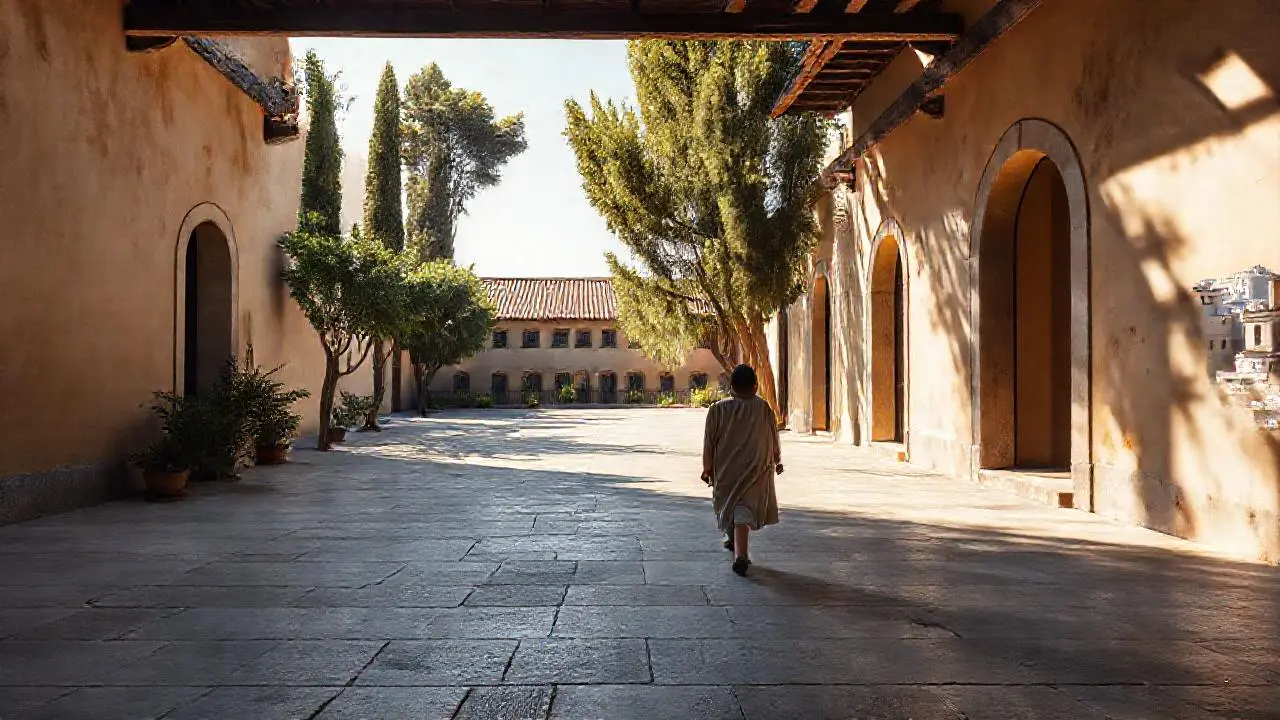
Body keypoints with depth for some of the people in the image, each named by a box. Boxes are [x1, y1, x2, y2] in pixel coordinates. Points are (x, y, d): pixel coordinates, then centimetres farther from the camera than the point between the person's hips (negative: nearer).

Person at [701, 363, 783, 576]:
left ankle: (734, 540, 43)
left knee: (729, 504, 23)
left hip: (725, 469, 2)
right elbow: (774, 438, 4)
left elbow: (709, 441, -3)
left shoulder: (718, 409, -7)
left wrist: (707, 467, 8)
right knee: (744, 510, -3)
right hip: (754, 469, -2)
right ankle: (740, 554, -15)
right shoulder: (764, 408, -7)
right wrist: (777, 460, 19)